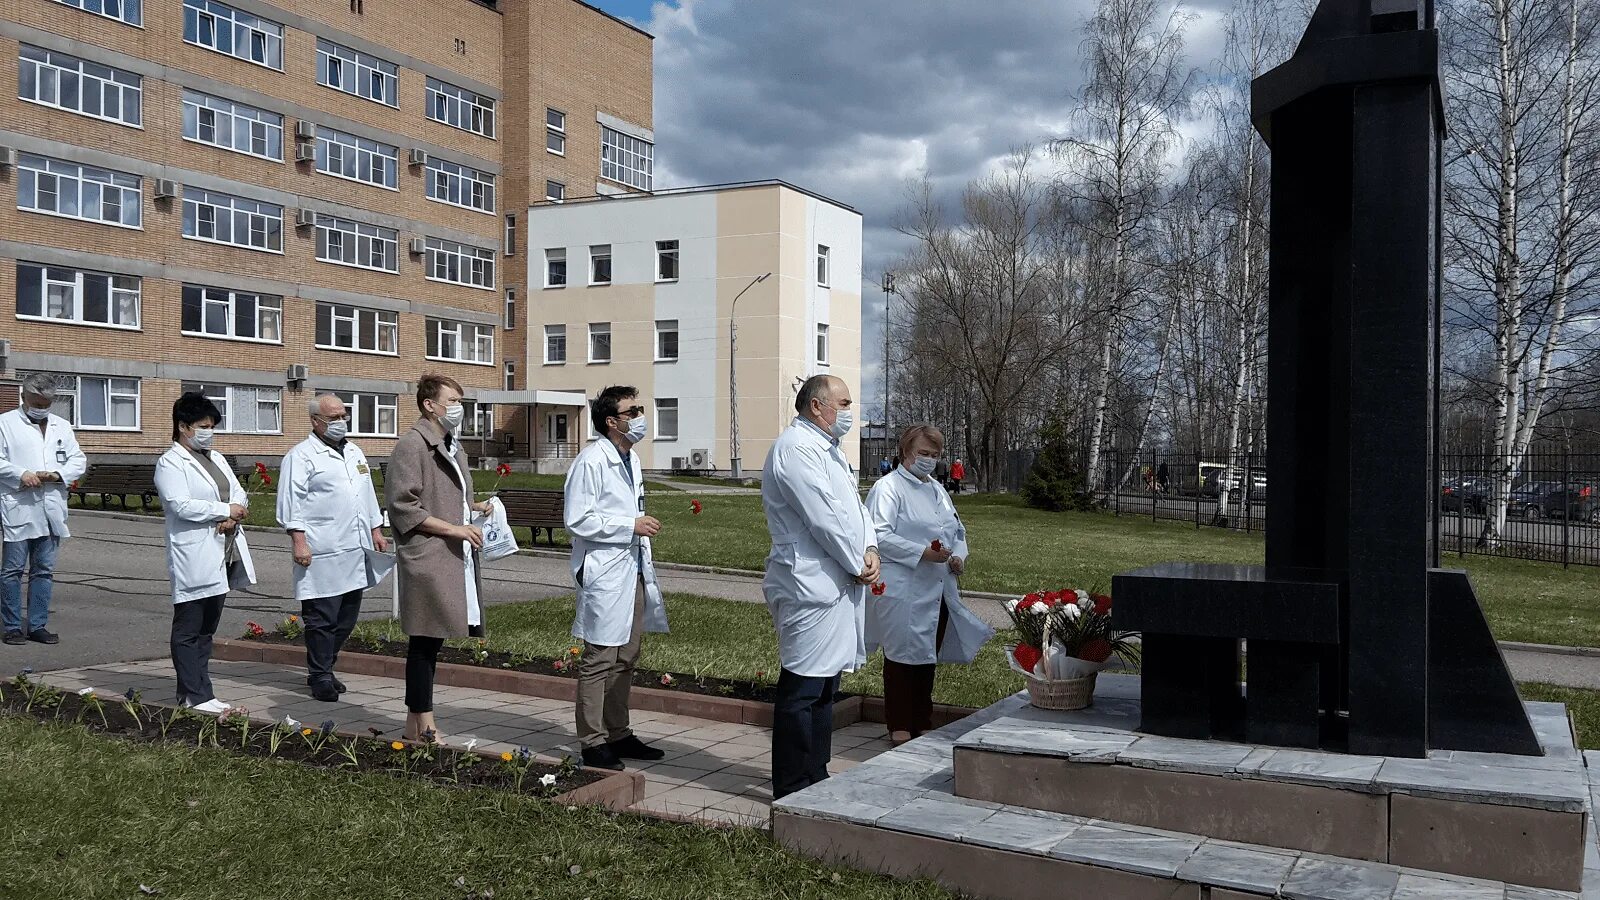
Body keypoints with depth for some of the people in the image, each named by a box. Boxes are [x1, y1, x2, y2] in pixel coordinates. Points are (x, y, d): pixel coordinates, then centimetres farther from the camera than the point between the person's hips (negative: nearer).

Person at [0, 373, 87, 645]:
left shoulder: (62, 426, 15)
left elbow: (78, 461, 12)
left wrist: (57, 475, -6)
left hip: (51, 508, 4)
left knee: (44, 570, 7)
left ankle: (37, 625, 14)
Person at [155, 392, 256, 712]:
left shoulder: (217, 459, 18)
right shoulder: (170, 463, -6)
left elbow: (239, 494, 13)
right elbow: (181, 505, -19)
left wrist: (234, 517, -8)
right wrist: (226, 510, -13)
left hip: (223, 553, 8)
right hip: (194, 558, -8)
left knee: (206, 628, 13)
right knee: (188, 630, -1)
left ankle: (200, 691, 20)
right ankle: (193, 695, 2)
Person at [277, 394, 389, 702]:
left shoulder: (355, 453, 20)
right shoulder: (301, 456, -4)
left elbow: (368, 495, 25)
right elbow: (291, 502, -9)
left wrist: (376, 532, 19)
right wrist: (299, 542, -16)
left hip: (356, 550, 7)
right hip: (322, 553, -7)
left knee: (347, 618, 11)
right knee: (322, 618, -4)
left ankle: (324, 668, 23)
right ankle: (320, 677, 5)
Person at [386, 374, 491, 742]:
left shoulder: (453, 445, 17)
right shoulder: (412, 445, -11)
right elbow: (403, 508, -16)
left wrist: (475, 506, 9)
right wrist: (455, 529, -17)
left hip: (454, 558, 9)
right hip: (427, 557, -9)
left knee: (432, 640, 12)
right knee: (425, 641, -2)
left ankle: (417, 722, 21)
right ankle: (422, 725, 6)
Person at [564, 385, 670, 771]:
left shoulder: (631, 460, 15)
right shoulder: (590, 462, -14)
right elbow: (578, 520, -18)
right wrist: (631, 525, -18)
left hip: (633, 570, 9)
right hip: (605, 575, -9)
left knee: (626, 659, 15)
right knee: (599, 660, -2)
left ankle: (618, 734, 25)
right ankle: (593, 743, 7)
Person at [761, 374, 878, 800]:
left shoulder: (826, 448, 18)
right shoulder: (795, 448, -15)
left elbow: (854, 505, 17)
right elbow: (826, 518, -20)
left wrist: (870, 549, -1)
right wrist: (857, 566, -11)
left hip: (836, 585, 11)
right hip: (810, 585, -11)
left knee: (824, 685, 17)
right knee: (802, 688, -4)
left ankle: (816, 778, 28)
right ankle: (792, 789, 5)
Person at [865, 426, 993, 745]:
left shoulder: (938, 490, 19)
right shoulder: (888, 488, -7)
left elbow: (958, 530, 26)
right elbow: (879, 535, -17)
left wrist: (959, 555, 5)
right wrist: (922, 553, -22)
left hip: (938, 592, 8)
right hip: (903, 592, -8)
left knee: (927, 658, 14)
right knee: (902, 658, -1)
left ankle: (923, 724, 24)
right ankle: (899, 728, 9)